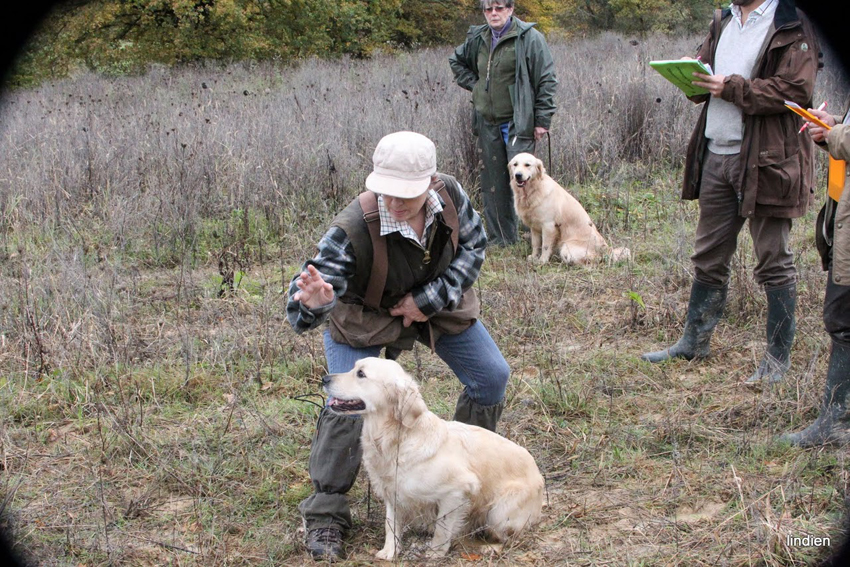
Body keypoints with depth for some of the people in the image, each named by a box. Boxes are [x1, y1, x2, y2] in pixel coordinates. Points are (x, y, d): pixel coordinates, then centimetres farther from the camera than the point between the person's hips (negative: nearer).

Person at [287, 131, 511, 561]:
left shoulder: (450, 195, -28)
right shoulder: (352, 230, -41)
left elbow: (473, 246, -10)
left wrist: (430, 300, -22)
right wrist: (313, 301, -70)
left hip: (438, 302, 5)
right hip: (365, 315, -5)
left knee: (492, 377, 5)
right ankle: (325, 517, -1)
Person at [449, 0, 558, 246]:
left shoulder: (529, 38, -8)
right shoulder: (477, 39, 9)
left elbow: (546, 81, -8)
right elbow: (456, 61, 30)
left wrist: (542, 120, -11)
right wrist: (473, 84, 13)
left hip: (518, 122, -6)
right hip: (487, 123, 6)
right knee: (493, 182, 9)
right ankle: (500, 238, 18)